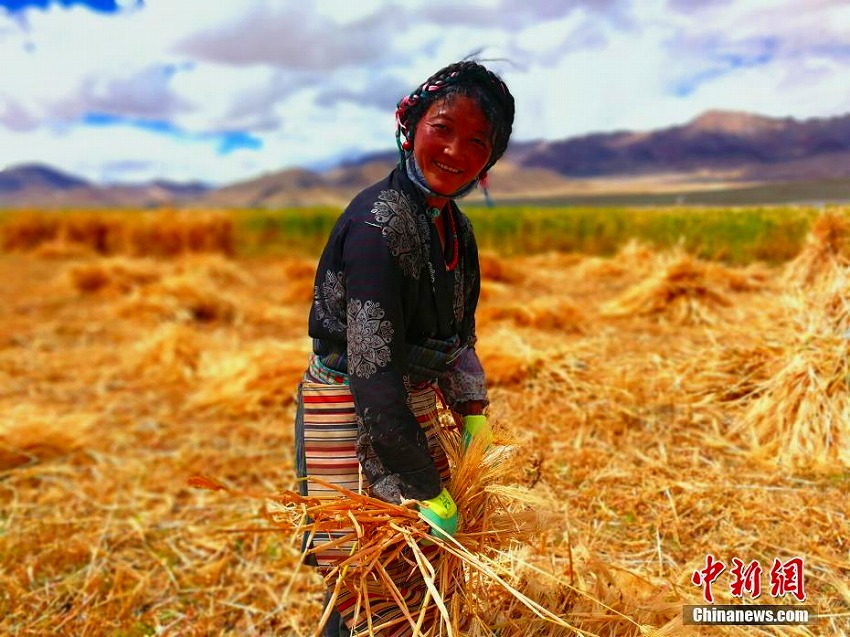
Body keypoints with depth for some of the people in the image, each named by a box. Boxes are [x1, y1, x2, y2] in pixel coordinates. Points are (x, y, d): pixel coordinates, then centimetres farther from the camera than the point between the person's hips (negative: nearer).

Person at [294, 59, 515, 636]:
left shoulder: (454, 224, 3)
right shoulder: (379, 224, -24)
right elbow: (373, 371, -27)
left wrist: (471, 410, 9)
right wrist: (425, 490, -22)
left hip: (413, 406, 9)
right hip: (349, 411, -8)